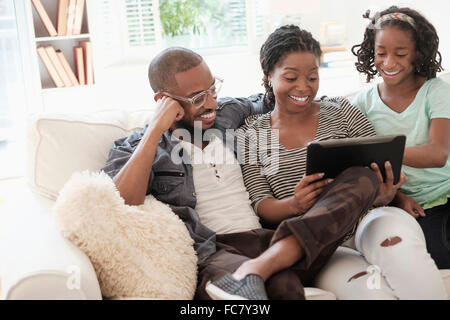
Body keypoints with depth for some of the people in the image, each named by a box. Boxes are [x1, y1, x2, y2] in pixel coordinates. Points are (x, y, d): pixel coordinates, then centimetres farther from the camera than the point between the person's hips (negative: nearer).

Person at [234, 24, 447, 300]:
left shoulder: (340, 112, 12)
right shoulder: (251, 135, 10)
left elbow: (386, 165, 8)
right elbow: (262, 206, 2)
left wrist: (385, 194, -17)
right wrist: (295, 205, -21)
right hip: (311, 242, -2)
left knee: (395, 234, -37)